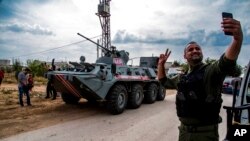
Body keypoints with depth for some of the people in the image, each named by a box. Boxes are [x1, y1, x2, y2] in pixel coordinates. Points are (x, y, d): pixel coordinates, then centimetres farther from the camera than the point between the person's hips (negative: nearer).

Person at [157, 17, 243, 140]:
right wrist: (161, 64, 10)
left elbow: (227, 62, -30)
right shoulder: (183, 78, 10)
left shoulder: (210, 71, -9)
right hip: (184, 130, 6)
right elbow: (163, 80, 22)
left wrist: (237, 38, -47)